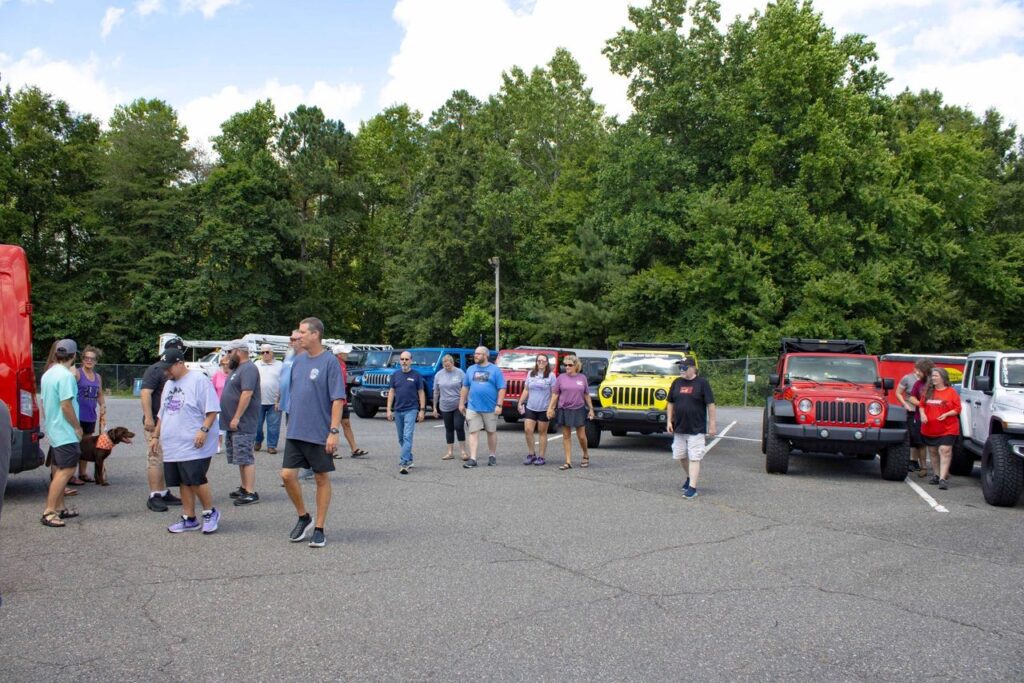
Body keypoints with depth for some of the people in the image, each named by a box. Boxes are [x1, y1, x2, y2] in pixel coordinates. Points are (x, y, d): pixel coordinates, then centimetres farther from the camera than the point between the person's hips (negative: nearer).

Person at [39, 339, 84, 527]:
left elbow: (44, 402, 17)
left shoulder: (48, 374, 11)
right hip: (65, 432, -10)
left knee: (59, 470, 16)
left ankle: (59, 508, 22)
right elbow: (66, 405, -21)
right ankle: (48, 512, -12)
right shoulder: (66, 376, -18)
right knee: (66, 470, -10)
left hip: (52, 429, 10)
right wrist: (77, 427, -11)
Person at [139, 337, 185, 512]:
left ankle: (164, 493, 21)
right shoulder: (155, 370, -10)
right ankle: (154, 496, -3)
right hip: (156, 422, -8)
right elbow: (145, 393, -18)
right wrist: (148, 417, -25)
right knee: (156, 459, -7)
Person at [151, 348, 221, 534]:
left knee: (196, 480, -9)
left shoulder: (199, 380, -10)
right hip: (173, 447, 8)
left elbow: (212, 410, -14)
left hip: (194, 446, -8)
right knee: (184, 482, 10)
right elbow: (162, 414, 26)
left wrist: (204, 429, -24)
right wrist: (156, 435, 23)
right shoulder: (169, 384, 18)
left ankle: (210, 512, 9)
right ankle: (189, 519, 17)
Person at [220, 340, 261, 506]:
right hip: (233, 424, 10)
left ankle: (251, 493, -9)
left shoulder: (248, 369, -15)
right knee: (241, 458, 15)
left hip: (242, 424, -10)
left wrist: (237, 418, -25)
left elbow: (247, 394, -24)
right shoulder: (238, 369, 18)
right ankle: (244, 488, 22)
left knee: (246, 458, -10)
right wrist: (232, 419, 19)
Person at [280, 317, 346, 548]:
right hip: (295, 432, 6)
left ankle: (319, 528, 15)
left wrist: (334, 431, -19)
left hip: (319, 434, -6)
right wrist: (291, 422, 14)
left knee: (322, 479, 5)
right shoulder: (298, 360, 8)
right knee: (287, 475, 2)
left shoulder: (329, 362, -11)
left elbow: (338, 399, -14)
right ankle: (303, 517, 23)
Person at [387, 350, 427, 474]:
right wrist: (389, 410, 0)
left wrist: (422, 410, -4)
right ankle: (409, 460, 27)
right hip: (397, 410, 4)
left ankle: (403, 463, -20)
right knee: (401, 438, 12)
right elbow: (391, 392, 8)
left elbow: (421, 393, 2)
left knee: (407, 437, -15)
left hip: (411, 410, -4)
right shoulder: (395, 375, 8)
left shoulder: (416, 376, 0)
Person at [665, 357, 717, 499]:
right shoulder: (676, 383, 7)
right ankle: (689, 477, 37)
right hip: (679, 428, 6)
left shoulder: (702, 383, -7)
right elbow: (671, 403, 14)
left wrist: (712, 424, -9)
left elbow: (710, 404, -6)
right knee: (680, 456, 14)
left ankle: (692, 488, -5)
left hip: (696, 428, -5)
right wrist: (669, 421, 6)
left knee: (694, 458, -6)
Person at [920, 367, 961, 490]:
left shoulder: (951, 392, -5)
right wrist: (922, 414, -5)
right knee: (933, 452, 14)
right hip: (929, 428, 6)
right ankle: (936, 475, 27)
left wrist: (946, 414, -19)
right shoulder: (928, 392, 9)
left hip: (947, 429, -5)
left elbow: (957, 409, -5)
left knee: (945, 451, -13)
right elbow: (922, 405, 14)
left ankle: (943, 478, -16)